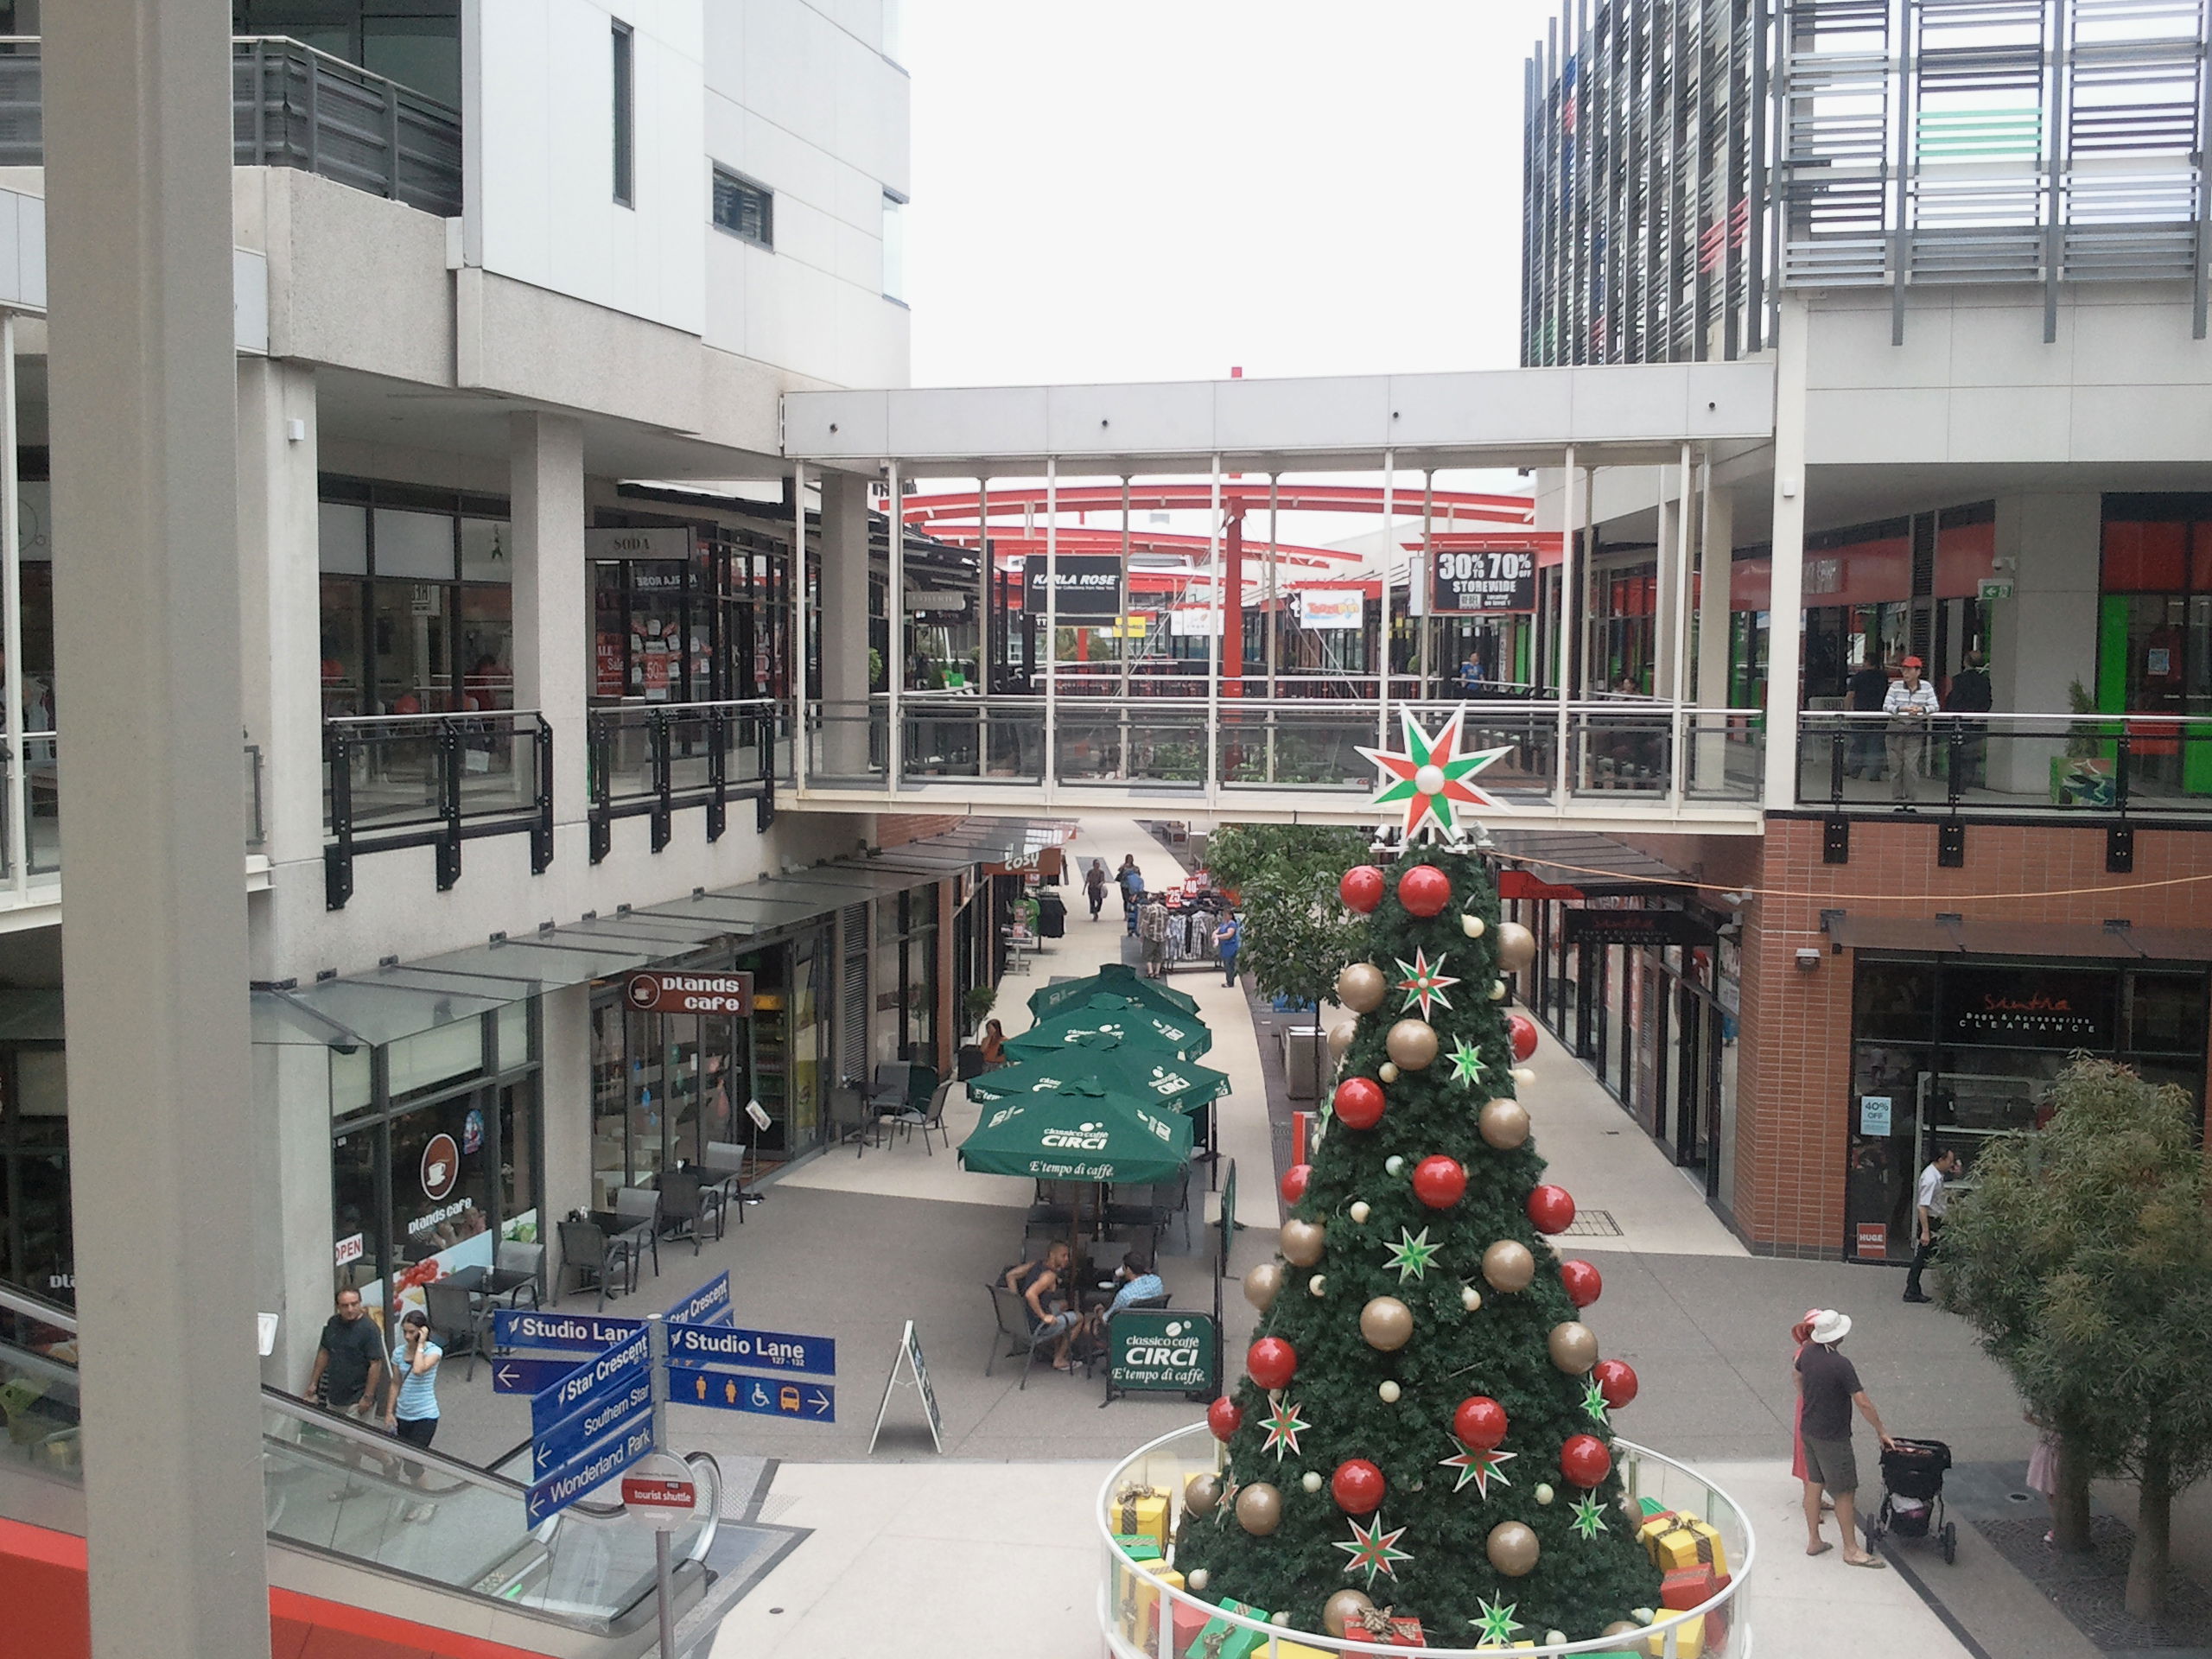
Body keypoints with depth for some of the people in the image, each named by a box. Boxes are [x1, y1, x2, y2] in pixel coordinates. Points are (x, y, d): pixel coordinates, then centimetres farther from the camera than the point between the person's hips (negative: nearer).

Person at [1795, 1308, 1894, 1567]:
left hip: (1809, 1428, 8)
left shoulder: (1807, 1354, -2)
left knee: (1814, 1483, 16)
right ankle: (1851, 1550, 11)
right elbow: (1862, 1403, -21)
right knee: (1845, 1492, 3)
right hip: (1832, 1436, -8)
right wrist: (1881, 1431, -10)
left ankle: (1813, 1540, 25)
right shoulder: (1841, 1365, -25)